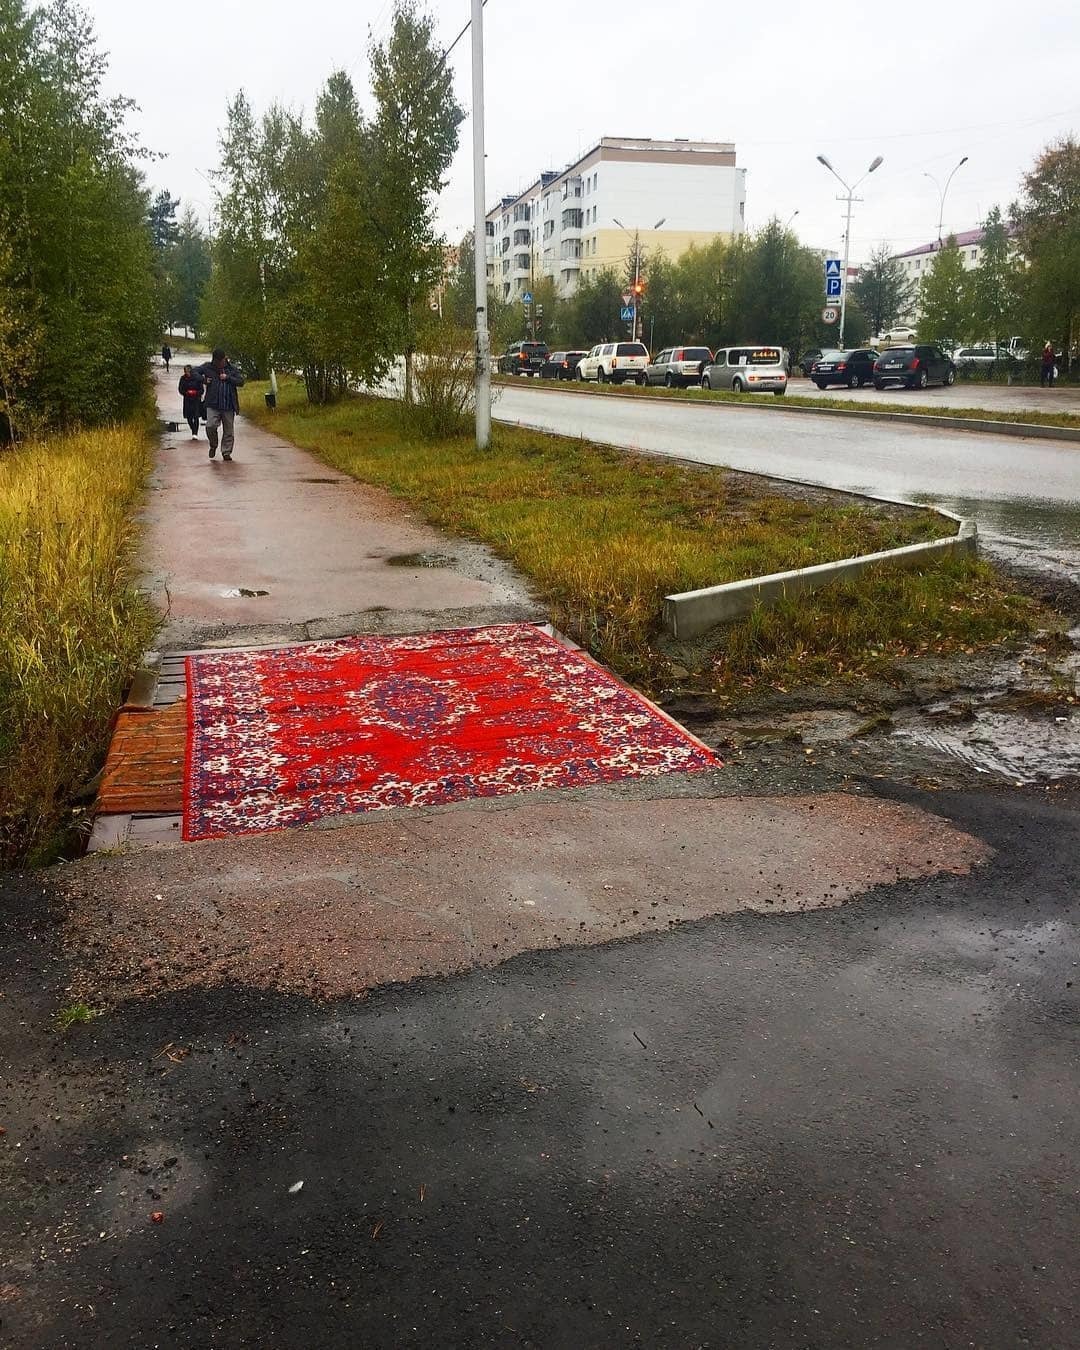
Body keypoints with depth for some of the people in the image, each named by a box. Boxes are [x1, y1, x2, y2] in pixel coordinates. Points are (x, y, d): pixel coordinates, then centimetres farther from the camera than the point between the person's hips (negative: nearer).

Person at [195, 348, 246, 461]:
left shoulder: (232, 368, 6)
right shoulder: (207, 367, 6)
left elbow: (241, 381, 1)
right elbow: (194, 372, 10)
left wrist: (228, 378, -11)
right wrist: (203, 380, -6)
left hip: (228, 405, 1)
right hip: (212, 404, -1)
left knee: (228, 430, 4)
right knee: (210, 426, -15)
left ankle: (226, 452, 15)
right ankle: (213, 445, 13)